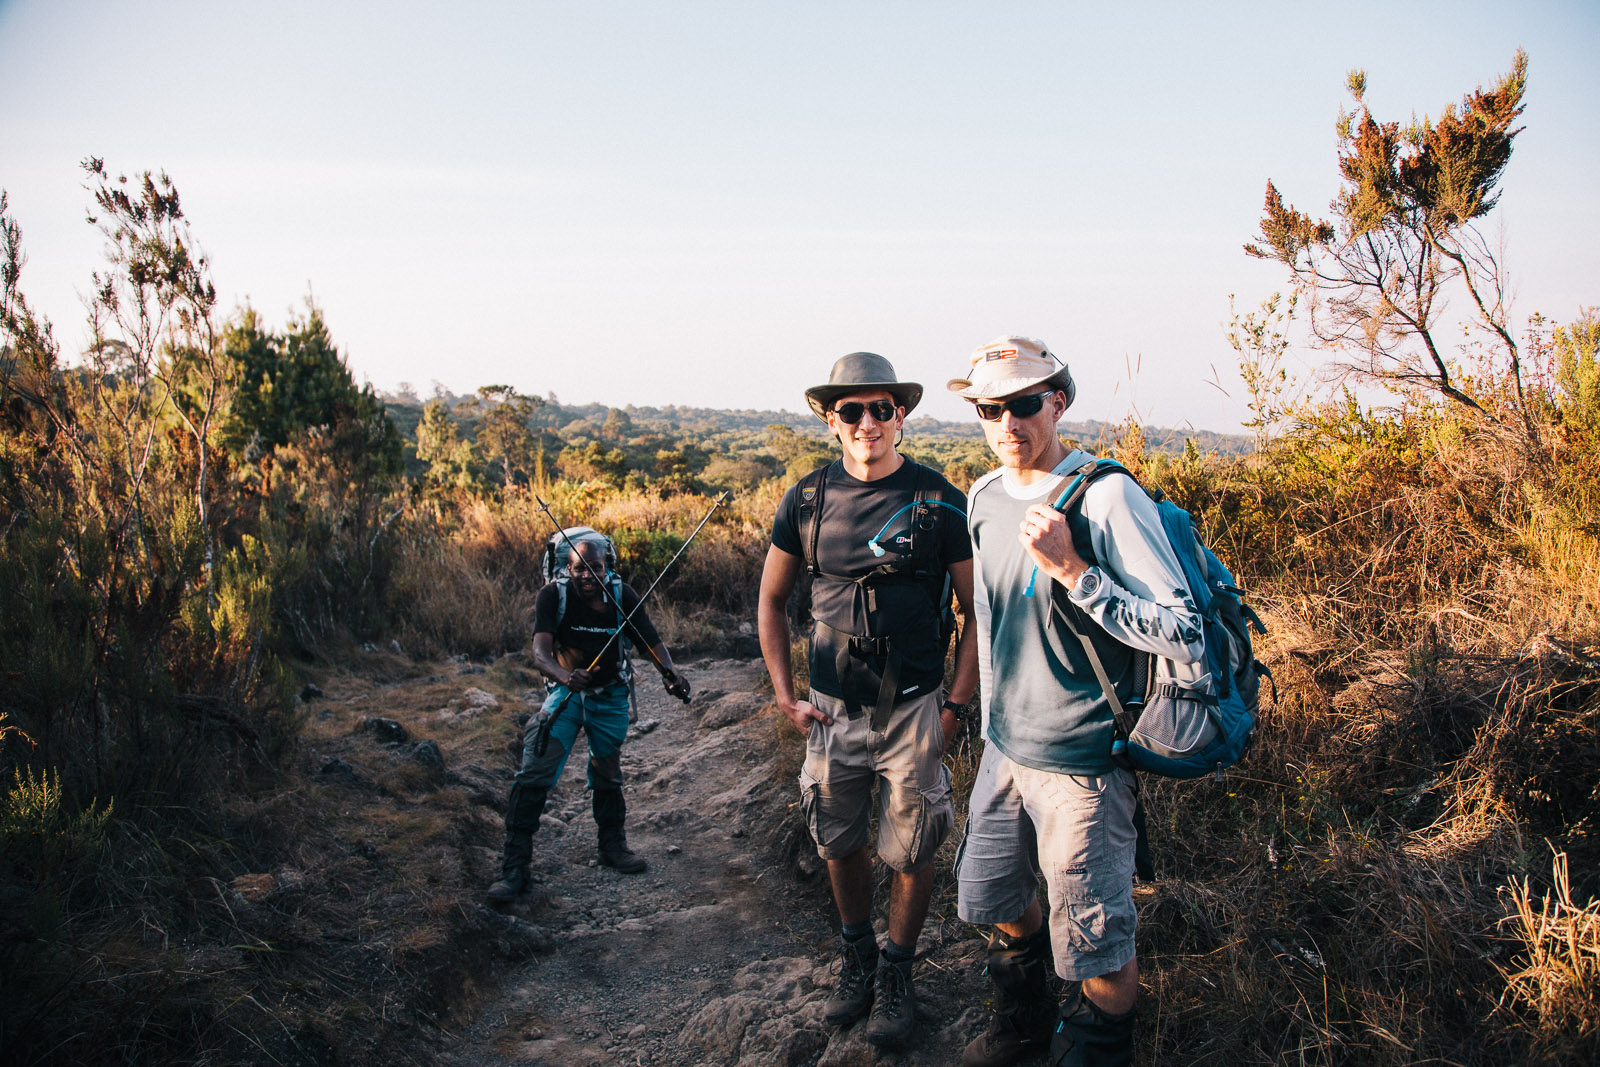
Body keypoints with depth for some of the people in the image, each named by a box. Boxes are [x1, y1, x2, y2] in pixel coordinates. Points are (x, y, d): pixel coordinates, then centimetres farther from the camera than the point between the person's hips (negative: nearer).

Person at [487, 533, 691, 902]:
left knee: (608, 776, 14)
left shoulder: (622, 595, -11)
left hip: (609, 697, 2)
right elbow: (540, 652, -27)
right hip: (564, 693, -2)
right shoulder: (554, 595, -17)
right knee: (534, 775, -13)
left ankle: (613, 846, 38)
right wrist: (565, 676, -49)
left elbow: (651, 640, -13)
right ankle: (514, 868, -7)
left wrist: (671, 673, -34)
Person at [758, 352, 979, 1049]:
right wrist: (786, 696, 5)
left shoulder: (939, 502, -8)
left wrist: (954, 707, -7)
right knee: (839, 841, 15)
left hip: (913, 709, -2)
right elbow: (771, 600, 10)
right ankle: (856, 957, 38)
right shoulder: (807, 499, -1)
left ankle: (896, 973, 29)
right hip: (832, 708, 3)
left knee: (909, 852, 7)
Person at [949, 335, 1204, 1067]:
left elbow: (1185, 636, -23)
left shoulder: (1107, 497, -18)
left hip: (1079, 762, -7)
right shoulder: (985, 496, 4)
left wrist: (1071, 567, -28)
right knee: (992, 902, 23)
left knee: (1095, 946, 6)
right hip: (1003, 750, 7)